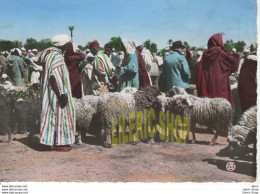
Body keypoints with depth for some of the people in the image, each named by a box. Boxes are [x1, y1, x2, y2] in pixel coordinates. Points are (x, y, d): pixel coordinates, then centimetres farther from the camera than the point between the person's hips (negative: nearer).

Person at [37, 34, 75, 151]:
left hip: (50, 90, 10)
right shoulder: (57, 56, -19)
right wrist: (62, 93, -24)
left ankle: (54, 141, 22)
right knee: (59, 114, -3)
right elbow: (56, 76, -25)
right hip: (56, 91, -10)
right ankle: (58, 143, 3)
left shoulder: (48, 53, 11)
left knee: (54, 114, 14)